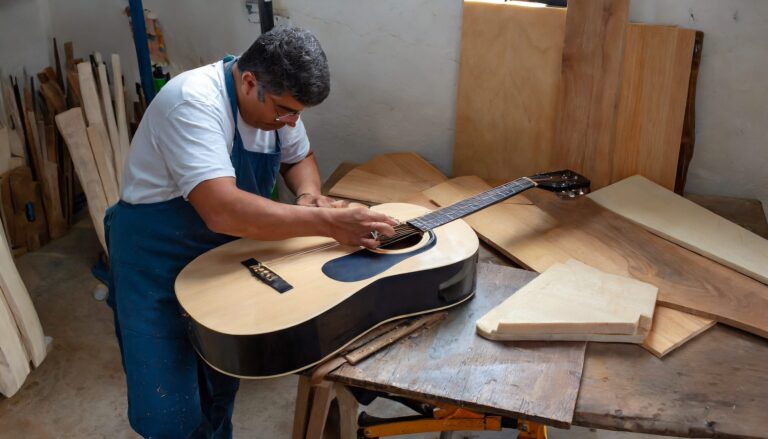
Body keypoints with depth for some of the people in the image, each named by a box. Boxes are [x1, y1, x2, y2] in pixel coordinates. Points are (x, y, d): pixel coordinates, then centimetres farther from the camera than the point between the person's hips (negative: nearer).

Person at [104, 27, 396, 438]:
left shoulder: (275, 97, -7)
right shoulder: (194, 102, -31)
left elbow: (299, 158, 10)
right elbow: (223, 212, -42)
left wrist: (308, 197, -12)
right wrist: (329, 222, -41)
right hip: (157, 260, -6)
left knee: (222, 378, 17)